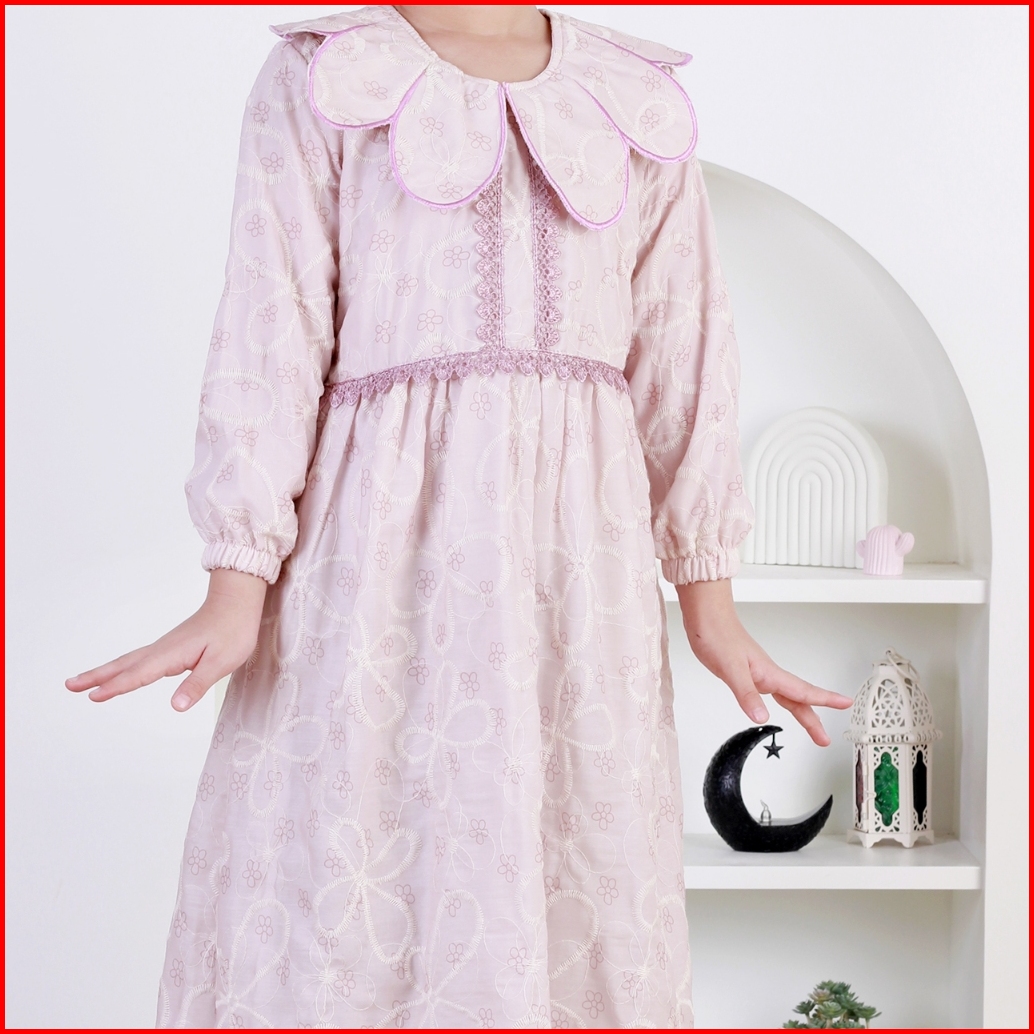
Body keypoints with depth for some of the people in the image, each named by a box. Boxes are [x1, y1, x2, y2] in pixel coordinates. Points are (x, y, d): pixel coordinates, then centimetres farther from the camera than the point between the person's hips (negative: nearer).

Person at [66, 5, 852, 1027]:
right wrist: (238, 586, -8)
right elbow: (271, 338, -1)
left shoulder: (639, 101, 13)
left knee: (587, 883, 5)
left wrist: (709, 598, 10)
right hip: (386, 528, -2)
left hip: (580, 547, 3)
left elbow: (681, 361, 12)